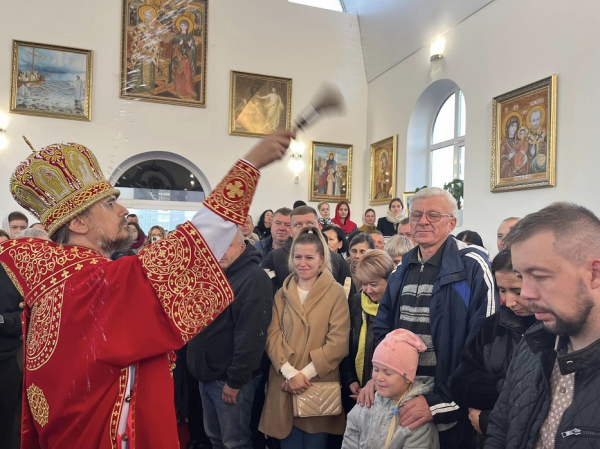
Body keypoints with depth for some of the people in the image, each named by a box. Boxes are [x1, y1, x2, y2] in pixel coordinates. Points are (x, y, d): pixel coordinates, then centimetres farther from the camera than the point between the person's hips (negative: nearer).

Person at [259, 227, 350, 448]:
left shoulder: (336, 293, -5)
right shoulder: (282, 293, 6)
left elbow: (338, 343, -10)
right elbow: (272, 336, -1)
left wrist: (306, 373, -14)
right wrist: (290, 373, -14)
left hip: (319, 385, -2)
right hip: (284, 384, 2)